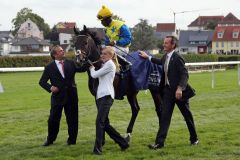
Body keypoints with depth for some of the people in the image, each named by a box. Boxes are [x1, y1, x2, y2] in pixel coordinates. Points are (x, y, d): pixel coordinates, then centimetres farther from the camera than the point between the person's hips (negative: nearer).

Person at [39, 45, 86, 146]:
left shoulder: (70, 63, 8)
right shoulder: (50, 67, 0)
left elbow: (81, 69, 1)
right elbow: (42, 81, 0)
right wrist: (50, 87, -16)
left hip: (71, 95, 2)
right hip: (57, 96, -1)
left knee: (72, 119, 5)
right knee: (53, 119, 3)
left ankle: (72, 139, 18)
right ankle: (50, 139, 19)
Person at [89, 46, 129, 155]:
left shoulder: (110, 64, -7)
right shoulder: (105, 65, 23)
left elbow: (94, 75, -7)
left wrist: (92, 68, 11)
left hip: (106, 96, -10)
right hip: (100, 96, 10)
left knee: (100, 121, -16)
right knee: (105, 123, 10)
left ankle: (98, 148, -16)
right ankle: (122, 143, 18)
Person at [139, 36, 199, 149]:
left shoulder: (177, 57, -18)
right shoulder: (165, 57, 5)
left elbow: (184, 74, -22)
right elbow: (161, 62, 29)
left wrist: (180, 88, -32)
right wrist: (148, 57, 32)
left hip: (179, 91, -6)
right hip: (168, 90, 6)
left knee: (187, 115, 10)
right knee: (165, 116, 0)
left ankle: (194, 138, 29)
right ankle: (159, 142, -3)